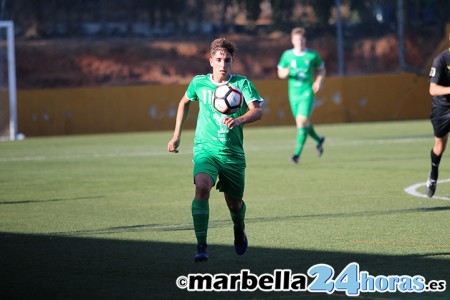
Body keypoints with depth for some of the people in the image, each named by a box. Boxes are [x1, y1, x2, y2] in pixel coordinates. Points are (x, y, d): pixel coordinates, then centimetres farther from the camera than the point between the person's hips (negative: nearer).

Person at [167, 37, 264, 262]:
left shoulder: (242, 84, -6)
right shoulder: (199, 83, 1)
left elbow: (257, 111, -20)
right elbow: (184, 102, 22)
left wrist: (239, 120, -41)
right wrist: (177, 135, 18)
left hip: (232, 153, 0)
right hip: (205, 149, 0)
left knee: (234, 203, 10)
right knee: (202, 187, -28)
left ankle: (239, 230, 48)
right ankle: (201, 246, -27)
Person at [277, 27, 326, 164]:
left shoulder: (312, 55, -2)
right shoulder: (287, 55, 2)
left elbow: (321, 70, 13)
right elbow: (280, 73, 9)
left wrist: (318, 81, -6)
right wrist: (285, 73, -15)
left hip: (307, 92, -3)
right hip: (293, 93, 3)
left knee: (302, 121, -18)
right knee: (304, 123, 13)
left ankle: (297, 153, -17)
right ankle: (318, 140, 42)